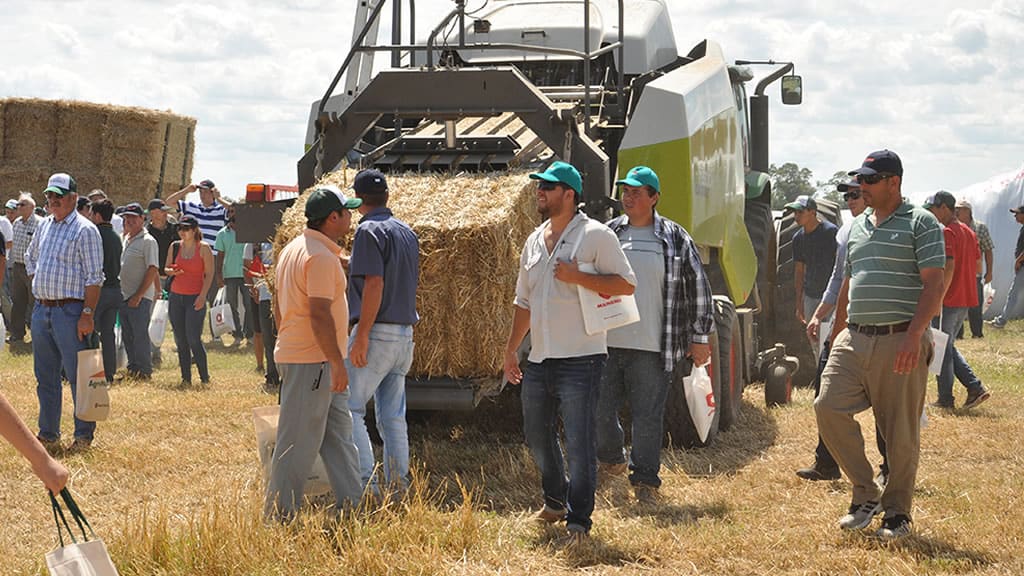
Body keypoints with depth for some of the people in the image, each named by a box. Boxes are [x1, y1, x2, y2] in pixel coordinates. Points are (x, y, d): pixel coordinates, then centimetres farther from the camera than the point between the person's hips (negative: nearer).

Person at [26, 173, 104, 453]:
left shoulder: (84, 230, -8)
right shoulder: (44, 226, 13)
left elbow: (94, 277, -12)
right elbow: (30, 258, 30)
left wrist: (87, 314, -18)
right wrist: (37, 283, 16)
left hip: (69, 311, -7)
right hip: (41, 310, 7)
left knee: (77, 375, -3)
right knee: (45, 376, 11)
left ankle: (84, 435, 5)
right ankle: (48, 435, 20)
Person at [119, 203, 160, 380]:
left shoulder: (148, 241, -9)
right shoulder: (126, 240, 16)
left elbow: (152, 270, -15)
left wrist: (138, 295, -18)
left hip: (140, 297, -8)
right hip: (124, 296, 8)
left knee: (140, 334, -8)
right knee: (127, 335, 11)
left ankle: (145, 370, -3)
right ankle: (133, 368, 19)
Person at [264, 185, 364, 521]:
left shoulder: (293, 249, 14)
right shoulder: (322, 257, -18)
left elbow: (278, 304, 19)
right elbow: (319, 314, -23)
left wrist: (288, 340, 25)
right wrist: (338, 363, -20)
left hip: (293, 352, 10)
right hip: (313, 361, -10)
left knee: (339, 433, 14)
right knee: (299, 442, -5)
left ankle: (352, 503, 18)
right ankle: (279, 515, -1)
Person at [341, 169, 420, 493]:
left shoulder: (369, 230, -10)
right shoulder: (407, 232, 15)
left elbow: (374, 283, -19)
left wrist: (361, 336, -20)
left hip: (377, 332, -8)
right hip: (405, 335, 8)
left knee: (346, 408, -8)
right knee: (393, 417, 11)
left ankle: (364, 482, -17)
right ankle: (398, 487, 10)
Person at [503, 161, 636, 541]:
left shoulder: (596, 235, -6)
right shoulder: (534, 242, 15)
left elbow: (626, 284, -10)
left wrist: (577, 277, -18)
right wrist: (511, 349, 18)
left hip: (580, 359, -7)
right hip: (539, 360, 7)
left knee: (579, 442, -7)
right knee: (537, 437, 16)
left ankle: (578, 519, 0)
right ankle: (555, 500, 36)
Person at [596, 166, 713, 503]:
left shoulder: (675, 239, 3)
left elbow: (698, 287, 7)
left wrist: (700, 337, 5)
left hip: (652, 348, -3)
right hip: (606, 345, 3)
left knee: (648, 417, -2)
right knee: (600, 412, 6)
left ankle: (645, 481, 8)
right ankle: (612, 460, 32)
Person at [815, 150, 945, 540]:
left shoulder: (920, 223, -4)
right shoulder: (857, 227, 17)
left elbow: (933, 284, -11)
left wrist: (914, 335, -20)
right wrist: (838, 331, 19)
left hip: (900, 342, -6)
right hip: (855, 339, 6)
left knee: (901, 432, 0)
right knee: (829, 408, -7)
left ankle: (897, 513, 13)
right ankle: (865, 494, 7)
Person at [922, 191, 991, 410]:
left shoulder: (947, 232, -14)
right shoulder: (969, 232, 14)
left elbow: (949, 268, -23)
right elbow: (977, 267, 16)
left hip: (950, 301, -9)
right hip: (967, 299, 9)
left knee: (942, 349, 1)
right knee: (948, 347, 17)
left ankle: (945, 399, 5)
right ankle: (976, 387, 7)